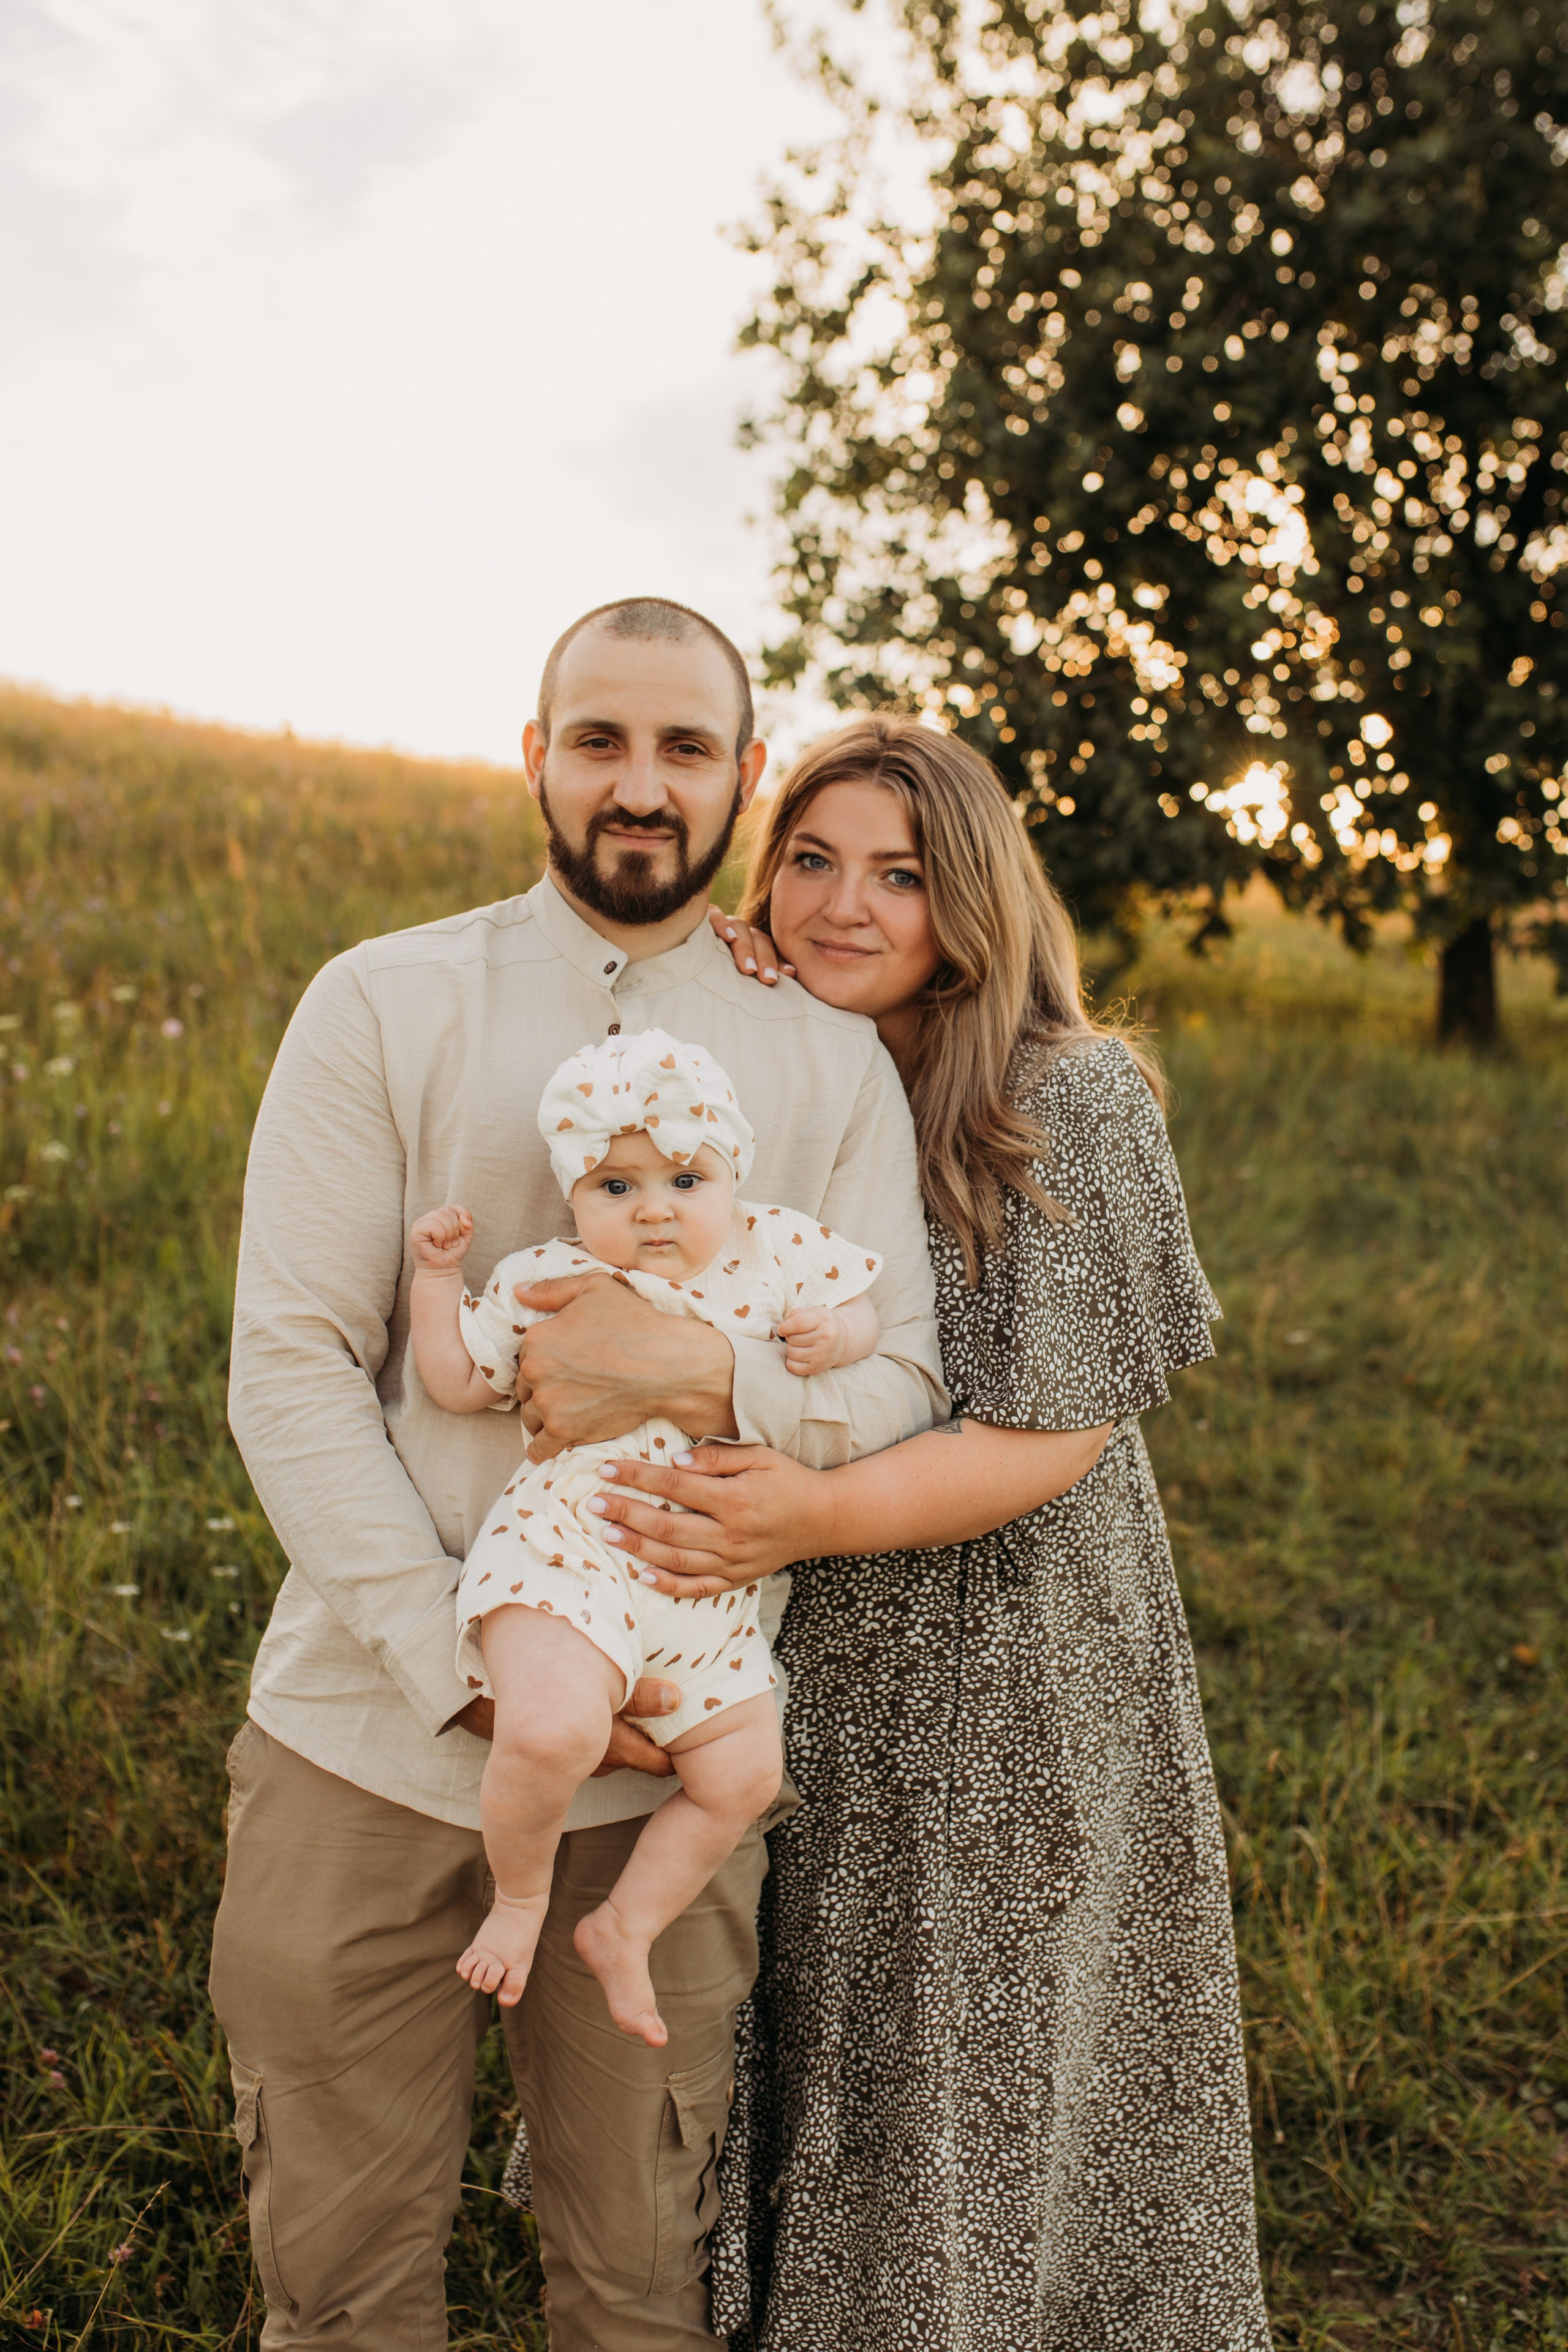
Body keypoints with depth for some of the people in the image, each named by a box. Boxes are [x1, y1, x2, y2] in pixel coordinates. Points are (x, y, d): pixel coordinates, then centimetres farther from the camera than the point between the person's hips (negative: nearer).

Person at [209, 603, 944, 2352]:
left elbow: (899, 1384, 0)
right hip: (367, 1734, 0)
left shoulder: (830, 1063, 4)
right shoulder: (381, 1006, -1)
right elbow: (289, 1365, -6)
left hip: (663, 1763, 1)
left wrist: (701, 1375, -21)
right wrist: (468, 1668, -15)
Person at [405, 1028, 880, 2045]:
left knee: (743, 1776, 9)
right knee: (554, 1729, -29)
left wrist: (839, 1334, -8)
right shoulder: (545, 1282, -3)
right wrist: (437, 1279, -3)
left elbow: (864, 1319, 14)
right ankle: (521, 1893, 3)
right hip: (566, 1554, -4)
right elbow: (457, 1382, 8)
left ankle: (626, 1928, 32)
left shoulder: (779, 1250, 1)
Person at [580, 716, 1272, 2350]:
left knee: (996, 2119, 11)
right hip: (800, 1682, 4)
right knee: (812, 2091, 18)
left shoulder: (1069, 1099, -12)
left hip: (1016, 1690, -4)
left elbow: (1057, 1430, -15)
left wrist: (817, 1514, -31)